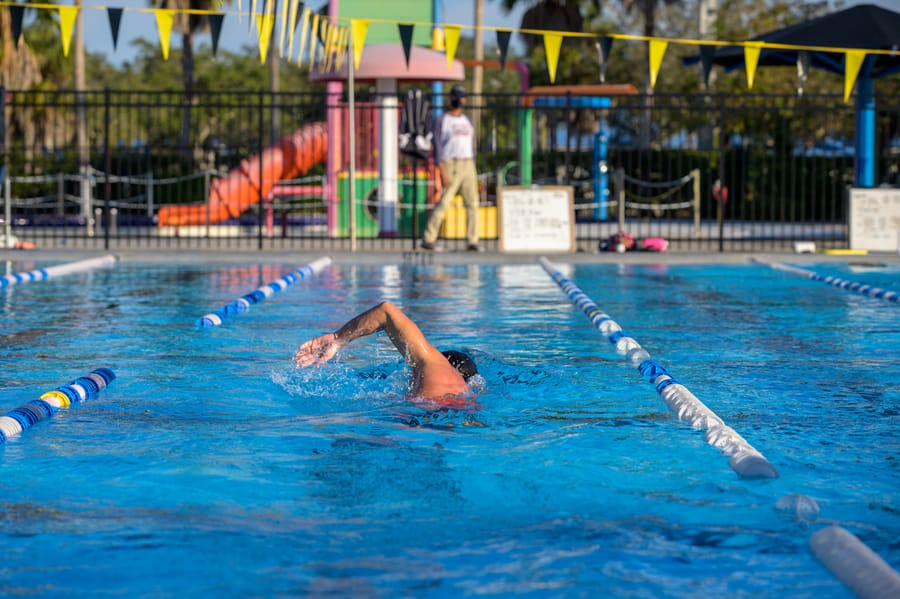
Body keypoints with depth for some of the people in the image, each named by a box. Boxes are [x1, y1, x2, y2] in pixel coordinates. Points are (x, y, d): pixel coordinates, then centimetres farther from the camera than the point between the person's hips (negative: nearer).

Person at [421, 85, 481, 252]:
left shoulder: (467, 121, 17)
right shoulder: (442, 120, -2)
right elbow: (438, 146, -8)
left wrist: (474, 172, 13)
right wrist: (442, 172, -18)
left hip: (468, 166, 6)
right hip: (450, 165, -6)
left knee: (472, 203, -1)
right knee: (443, 203, -9)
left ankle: (473, 242, 1)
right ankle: (428, 239, -2)